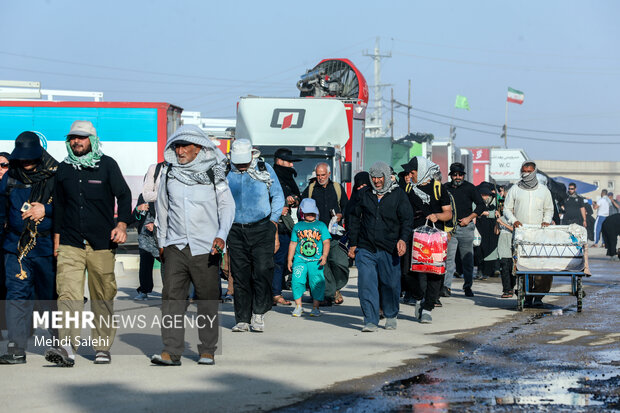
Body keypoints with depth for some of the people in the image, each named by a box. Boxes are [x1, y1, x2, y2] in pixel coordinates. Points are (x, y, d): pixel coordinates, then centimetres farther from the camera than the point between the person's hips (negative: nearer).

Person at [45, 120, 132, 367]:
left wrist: (122, 225, -13)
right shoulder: (64, 168, 12)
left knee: (103, 297, 5)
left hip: (101, 244, -1)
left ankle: (103, 348, 16)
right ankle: (67, 348, -24)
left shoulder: (107, 165, 3)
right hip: (70, 243, 2)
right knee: (68, 293, -14)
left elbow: (124, 195, 1)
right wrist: (57, 237, 16)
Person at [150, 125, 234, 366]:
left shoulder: (214, 175, 1)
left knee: (207, 301, 3)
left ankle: (207, 351, 13)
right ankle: (171, 351, -9)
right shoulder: (169, 174, 10)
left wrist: (221, 235, -14)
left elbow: (227, 206, 1)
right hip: (176, 246, 2)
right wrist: (161, 242, 20)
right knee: (172, 297, -8)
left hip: (206, 248, -2)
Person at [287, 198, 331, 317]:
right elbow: (293, 244, 17)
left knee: (317, 283, -6)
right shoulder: (297, 226, 14)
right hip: (300, 259, 1)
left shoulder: (321, 226, 10)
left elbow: (326, 242, 5)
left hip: (316, 260, -1)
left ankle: (315, 308, 4)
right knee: (297, 280, -12)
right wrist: (290, 259, 13)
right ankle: (298, 306, -1)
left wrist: (324, 256, -9)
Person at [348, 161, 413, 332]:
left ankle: (391, 316, 27)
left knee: (390, 284, 5)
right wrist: (352, 244, 13)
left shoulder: (398, 194, 4)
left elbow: (407, 219, 0)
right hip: (365, 248, 2)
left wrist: (403, 239, -16)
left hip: (389, 249, -1)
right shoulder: (364, 194, 11)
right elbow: (355, 219, 17)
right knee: (366, 284, -8)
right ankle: (371, 321, -5)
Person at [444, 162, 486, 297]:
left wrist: (469, 218, -6)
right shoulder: (445, 188, 9)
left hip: (465, 227, -1)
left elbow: (481, 205, 3)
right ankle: (446, 286, -10)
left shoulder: (469, 188, 3)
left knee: (467, 258, 4)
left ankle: (468, 287, 12)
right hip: (449, 228, 1)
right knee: (449, 257, -8)